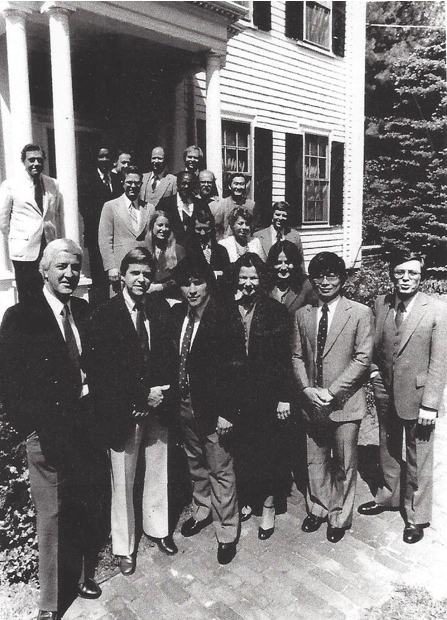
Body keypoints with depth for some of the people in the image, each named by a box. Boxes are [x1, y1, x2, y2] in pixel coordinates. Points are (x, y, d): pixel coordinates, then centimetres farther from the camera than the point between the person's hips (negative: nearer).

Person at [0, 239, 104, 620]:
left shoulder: (85, 312, 5)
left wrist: (93, 410, 2)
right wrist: (32, 429, -15)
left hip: (84, 426, 5)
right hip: (47, 434, -4)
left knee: (83, 510, 17)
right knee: (51, 516, 5)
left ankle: (82, 573, 39)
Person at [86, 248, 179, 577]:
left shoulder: (161, 309, 2)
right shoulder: (105, 314, -10)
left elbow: (171, 355, 5)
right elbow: (103, 370, -12)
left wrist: (165, 392, -10)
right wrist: (143, 395, -15)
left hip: (158, 405, 4)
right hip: (123, 410, -4)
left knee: (158, 472, 18)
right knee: (123, 481, 9)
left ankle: (158, 528, 40)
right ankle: (124, 546, 28)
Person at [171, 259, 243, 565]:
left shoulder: (224, 317, -17)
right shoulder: (177, 314, 2)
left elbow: (234, 366, -18)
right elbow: (173, 356, 8)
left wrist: (227, 412, -19)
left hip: (214, 407, -6)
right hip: (185, 401, 6)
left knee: (221, 470, 6)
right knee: (195, 463, 23)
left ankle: (227, 533, 23)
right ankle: (202, 511, 45)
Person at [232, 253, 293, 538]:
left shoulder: (276, 311, -3)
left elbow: (285, 358, -5)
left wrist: (284, 396, -7)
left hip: (268, 394, -2)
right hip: (237, 393, 2)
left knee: (269, 450, 7)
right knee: (241, 449, 10)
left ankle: (269, 505, 26)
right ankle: (247, 499, 32)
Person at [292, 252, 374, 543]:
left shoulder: (360, 313, -7)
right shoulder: (303, 314, 5)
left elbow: (362, 359, -11)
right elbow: (297, 357, 6)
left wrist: (331, 392, -17)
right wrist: (307, 390, -9)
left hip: (345, 402, -3)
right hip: (312, 402, 3)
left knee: (344, 464, 11)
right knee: (315, 461, 17)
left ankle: (340, 517, 31)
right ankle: (318, 509, 38)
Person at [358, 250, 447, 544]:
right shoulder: (380, 304, -1)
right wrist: (375, 371, -1)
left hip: (417, 395, -4)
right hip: (385, 391, 4)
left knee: (418, 460, 9)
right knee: (388, 450, 22)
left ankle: (416, 516, 29)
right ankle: (388, 497, 43)